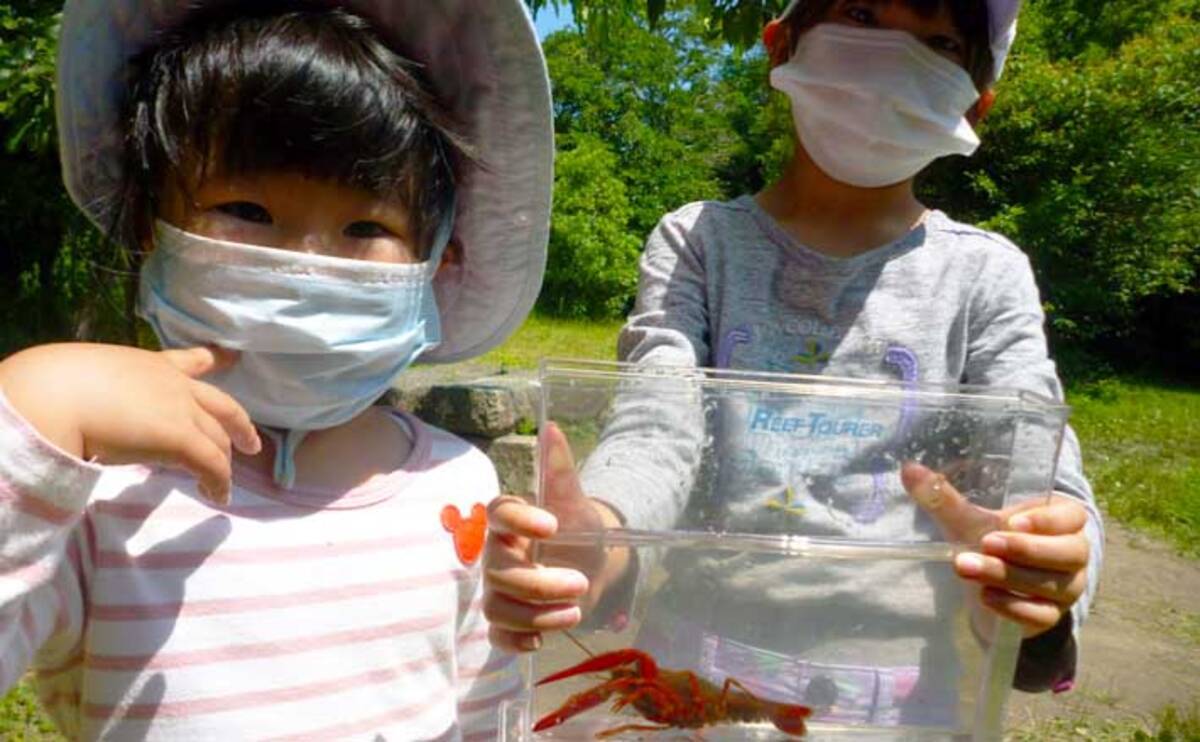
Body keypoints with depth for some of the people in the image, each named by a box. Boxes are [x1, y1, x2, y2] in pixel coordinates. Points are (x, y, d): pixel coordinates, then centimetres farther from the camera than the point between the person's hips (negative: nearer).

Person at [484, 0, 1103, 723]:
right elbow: (657, 431, -17)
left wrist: (1042, 566, -36)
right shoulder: (695, 240, -4)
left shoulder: (986, 272, -4)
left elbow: (1039, 468, -13)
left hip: (904, 692, 1)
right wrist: (596, 537, -39)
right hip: (695, 667, 0)